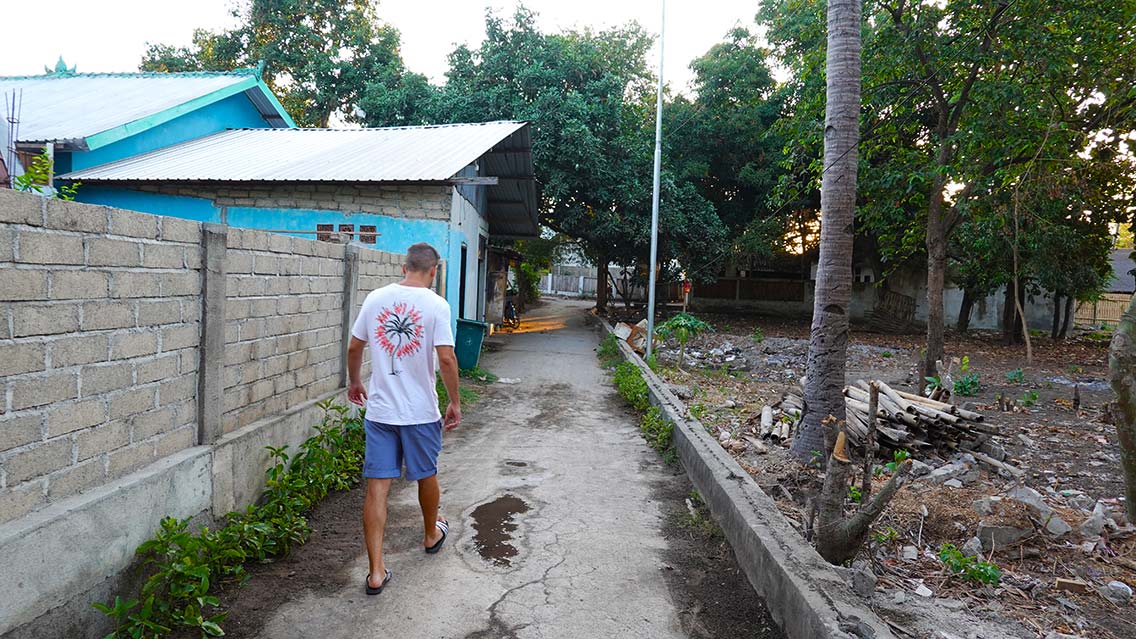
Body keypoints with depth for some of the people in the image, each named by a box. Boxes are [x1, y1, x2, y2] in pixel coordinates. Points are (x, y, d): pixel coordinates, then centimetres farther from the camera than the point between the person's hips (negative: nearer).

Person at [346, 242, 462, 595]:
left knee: (377, 486, 4)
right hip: (421, 412, -3)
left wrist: (354, 382, 26)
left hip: (379, 410, 3)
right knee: (426, 475, 20)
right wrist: (455, 403, -4)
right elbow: (446, 358, -16)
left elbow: (354, 347, 10)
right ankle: (432, 534, 43)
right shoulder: (436, 305, -11)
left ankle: (376, 572, 8)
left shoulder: (375, 298, 2)